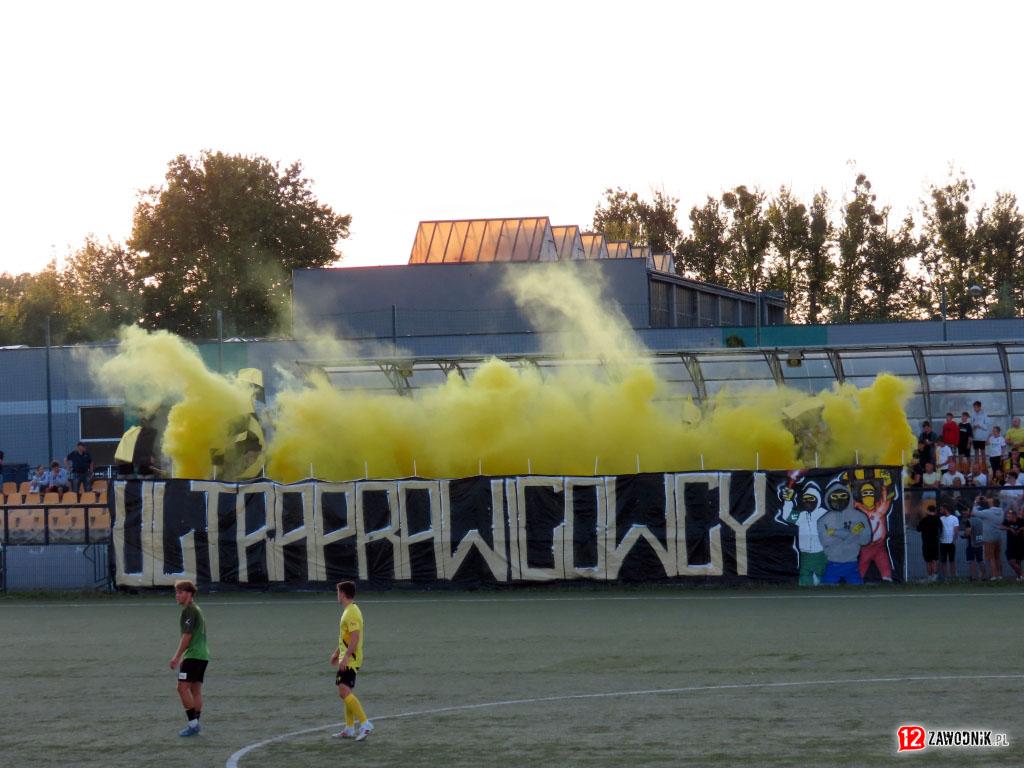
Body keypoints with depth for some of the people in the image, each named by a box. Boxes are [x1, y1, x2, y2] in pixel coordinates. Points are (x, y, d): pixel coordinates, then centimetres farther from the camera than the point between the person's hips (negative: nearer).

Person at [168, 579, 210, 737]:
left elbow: (187, 635, -16)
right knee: (196, 690, 9)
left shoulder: (188, 610, -11)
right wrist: (180, 657, 27)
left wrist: (177, 657, -13)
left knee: (183, 687, -10)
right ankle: (195, 724, 9)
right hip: (203, 655, 10)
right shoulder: (196, 609, 19)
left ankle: (192, 723, -12)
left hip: (193, 656, -10)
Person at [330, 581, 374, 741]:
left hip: (350, 660, -11)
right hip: (347, 659, 11)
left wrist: (345, 657, -28)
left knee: (344, 691, -18)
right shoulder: (350, 611, 16)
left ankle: (365, 723, -22)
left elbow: (355, 637, -25)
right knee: (346, 692, 14)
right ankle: (349, 728, 18)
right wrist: (337, 653, 31)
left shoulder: (351, 613, -17)